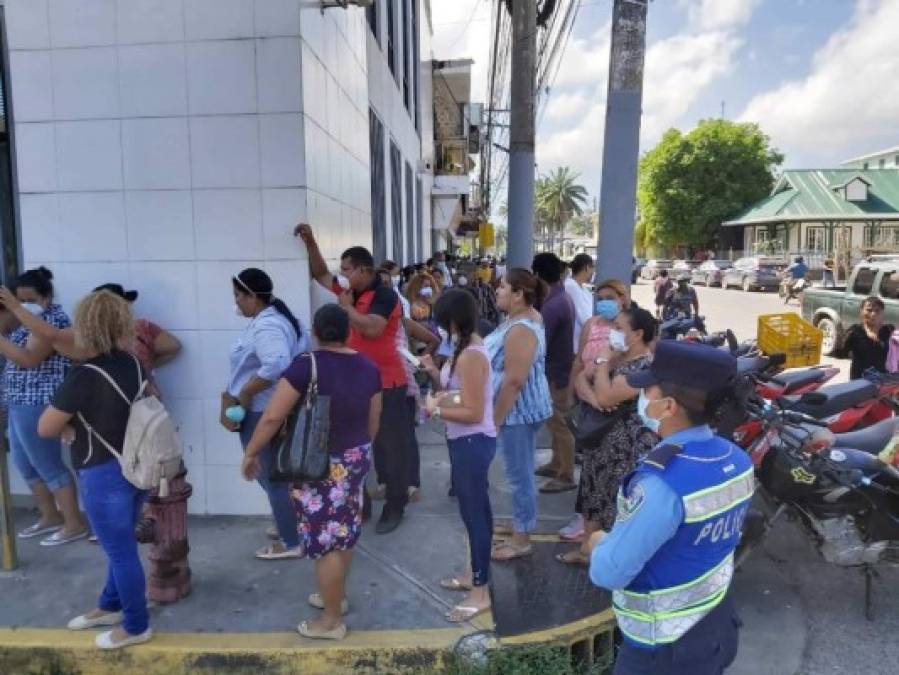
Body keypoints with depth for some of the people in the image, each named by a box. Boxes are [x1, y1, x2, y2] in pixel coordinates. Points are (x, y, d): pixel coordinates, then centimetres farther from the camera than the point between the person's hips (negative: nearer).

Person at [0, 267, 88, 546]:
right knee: (24, 463, 17)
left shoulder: (53, 319, -15)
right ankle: (51, 517, 30)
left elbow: (28, 359, -24)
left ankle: (75, 524, 8)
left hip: (38, 403, -10)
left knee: (48, 464, -3)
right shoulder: (30, 319, 15)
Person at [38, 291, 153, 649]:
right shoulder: (134, 364, -1)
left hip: (104, 475, -8)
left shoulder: (84, 376, -22)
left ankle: (136, 626, 24)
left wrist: (71, 424, 7)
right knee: (120, 544, 23)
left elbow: (45, 429, -13)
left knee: (120, 550, 8)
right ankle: (111, 606, 43)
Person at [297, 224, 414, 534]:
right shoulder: (351, 290, 8)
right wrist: (310, 242, 7)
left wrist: (347, 307, -17)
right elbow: (320, 274, 18)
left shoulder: (384, 296, -17)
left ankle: (395, 508, 12)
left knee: (390, 446, 2)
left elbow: (372, 329, -31)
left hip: (386, 383, -8)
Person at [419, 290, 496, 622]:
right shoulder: (467, 348, 7)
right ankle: (475, 573, 38)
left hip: (472, 443, -10)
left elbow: (472, 412, -25)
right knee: (475, 510, 21)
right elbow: (456, 392, 11)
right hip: (469, 442, 10)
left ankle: (480, 593, 13)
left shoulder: (471, 356, -23)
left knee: (474, 513, 0)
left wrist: (435, 409, -15)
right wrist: (434, 372, 0)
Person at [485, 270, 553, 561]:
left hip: (518, 409, -11)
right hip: (520, 407, 11)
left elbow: (514, 380, -27)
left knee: (519, 474, 1)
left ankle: (522, 539, 14)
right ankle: (520, 522, 36)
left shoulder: (520, 330, -25)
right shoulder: (525, 318, 9)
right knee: (520, 471, 21)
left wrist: (495, 418, -20)